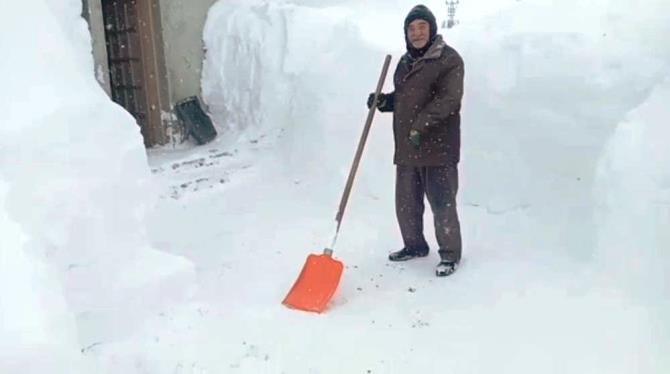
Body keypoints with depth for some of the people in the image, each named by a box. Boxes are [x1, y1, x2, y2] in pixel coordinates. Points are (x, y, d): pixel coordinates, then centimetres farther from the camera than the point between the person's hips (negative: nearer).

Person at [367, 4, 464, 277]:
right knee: (406, 203, 14)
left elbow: (449, 99, -19)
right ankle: (414, 245, 33)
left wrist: (420, 126, -27)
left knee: (442, 204, -3)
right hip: (406, 147, 7)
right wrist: (383, 101, 5)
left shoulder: (449, 59, -8)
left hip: (438, 147, -7)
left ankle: (450, 254, 13)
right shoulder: (405, 62, 16)